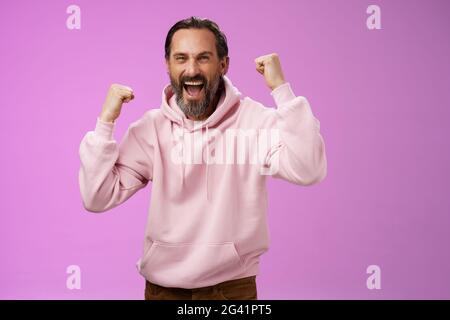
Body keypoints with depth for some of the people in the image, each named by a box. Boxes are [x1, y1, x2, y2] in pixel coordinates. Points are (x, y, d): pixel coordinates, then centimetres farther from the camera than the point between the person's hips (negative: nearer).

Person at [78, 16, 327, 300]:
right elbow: (97, 199, -8)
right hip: (163, 287, 2)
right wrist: (106, 121, -15)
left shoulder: (255, 119, -12)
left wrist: (281, 89, -25)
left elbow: (308, 171, -26)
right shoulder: (150, 128, -5)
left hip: (233, 286, -2)